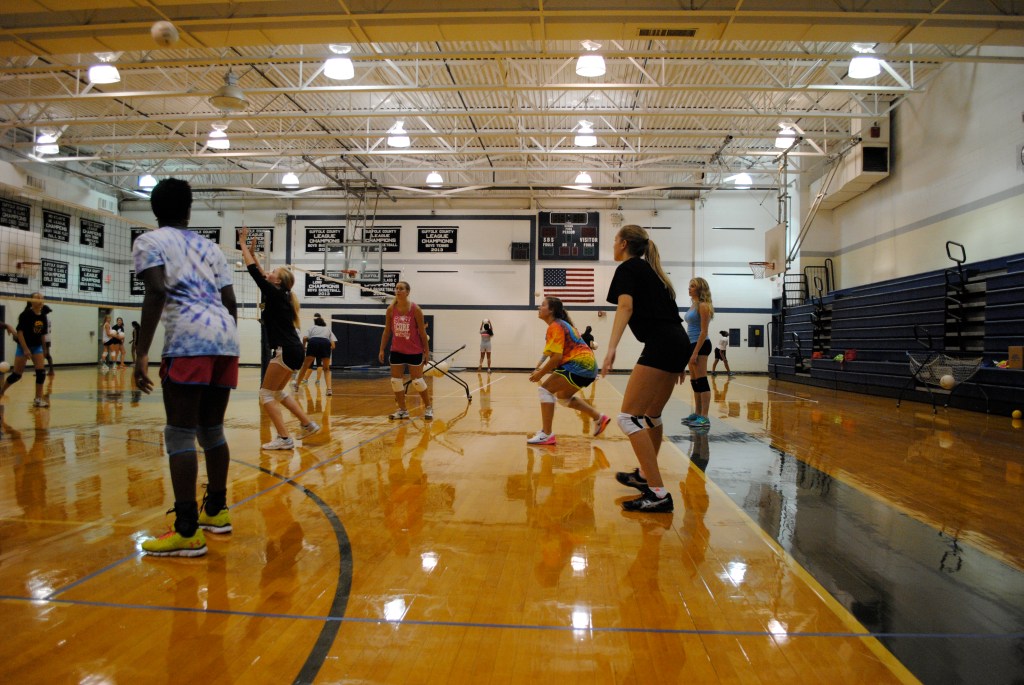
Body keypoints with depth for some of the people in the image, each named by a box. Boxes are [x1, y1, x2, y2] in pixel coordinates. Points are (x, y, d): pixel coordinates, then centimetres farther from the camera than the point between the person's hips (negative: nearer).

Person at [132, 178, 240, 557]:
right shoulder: (209, 246, 24)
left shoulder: (149, 241, 7)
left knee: (180, 434, -3)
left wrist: (141, 353, -12)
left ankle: (187, 532, -4)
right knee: (211, 430, 16)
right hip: (225, 338, 6)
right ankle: (216, 511, 27)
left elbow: (156, 292, -10)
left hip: (188, 340, -6)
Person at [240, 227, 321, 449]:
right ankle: (308, 424, 21)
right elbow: (262, 276, 29)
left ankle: (284, 438, -8)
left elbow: (254, 272, -7)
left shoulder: (275, 295, -9)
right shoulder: (279, 295, 15)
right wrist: (253, 252, 30)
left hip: (286, 351, -10)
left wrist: (243, 245, 3)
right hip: (293, 350, 10)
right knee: (278, 391, 21)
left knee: (266, 394, -3)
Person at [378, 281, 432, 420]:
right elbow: (387, 331, 4)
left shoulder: (415, 309, -12)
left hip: (414, 351, -4)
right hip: (396, 351, 4)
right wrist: (382, 350, 2)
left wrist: (427, 351, -6)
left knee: (417, 381, 1)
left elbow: (422, 332, -8)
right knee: (395, 381, 3)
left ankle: (428, 408, 19)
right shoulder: (391, 309, -3)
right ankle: (402, 410, 17)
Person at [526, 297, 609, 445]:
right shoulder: (562, 324, 19)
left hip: (580, 365, -10)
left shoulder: (554, 326, -11)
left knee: (545, 389, -11)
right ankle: (599, 418, 31)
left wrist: (540, 374, -9)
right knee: (563, 396, 27)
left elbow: (556, 357, -19)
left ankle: (546, 434, -15)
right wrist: (543, 369, 10)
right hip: (587, 365, 10)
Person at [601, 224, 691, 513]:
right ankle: (646, 475, 36)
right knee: (651, 415, 22)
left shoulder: (627, 268, 2)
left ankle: (658, 493, -14)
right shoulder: (650, 271, 26)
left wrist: (611, 348, -28)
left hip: (661, 345, -9)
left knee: (629, 417, -10)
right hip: (679, 342, 10)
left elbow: (626, 307, -16)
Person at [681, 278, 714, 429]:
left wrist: (695, 352, -21)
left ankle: (704, 418, -10)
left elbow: (703, 332, -17)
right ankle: (697, 413, 20)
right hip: (691, 344, 10)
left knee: (701, 381, -10)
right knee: (694, 382, 13)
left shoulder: (703, 306, -11)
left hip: (700, 345, -10)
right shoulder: (693, 305, 16)